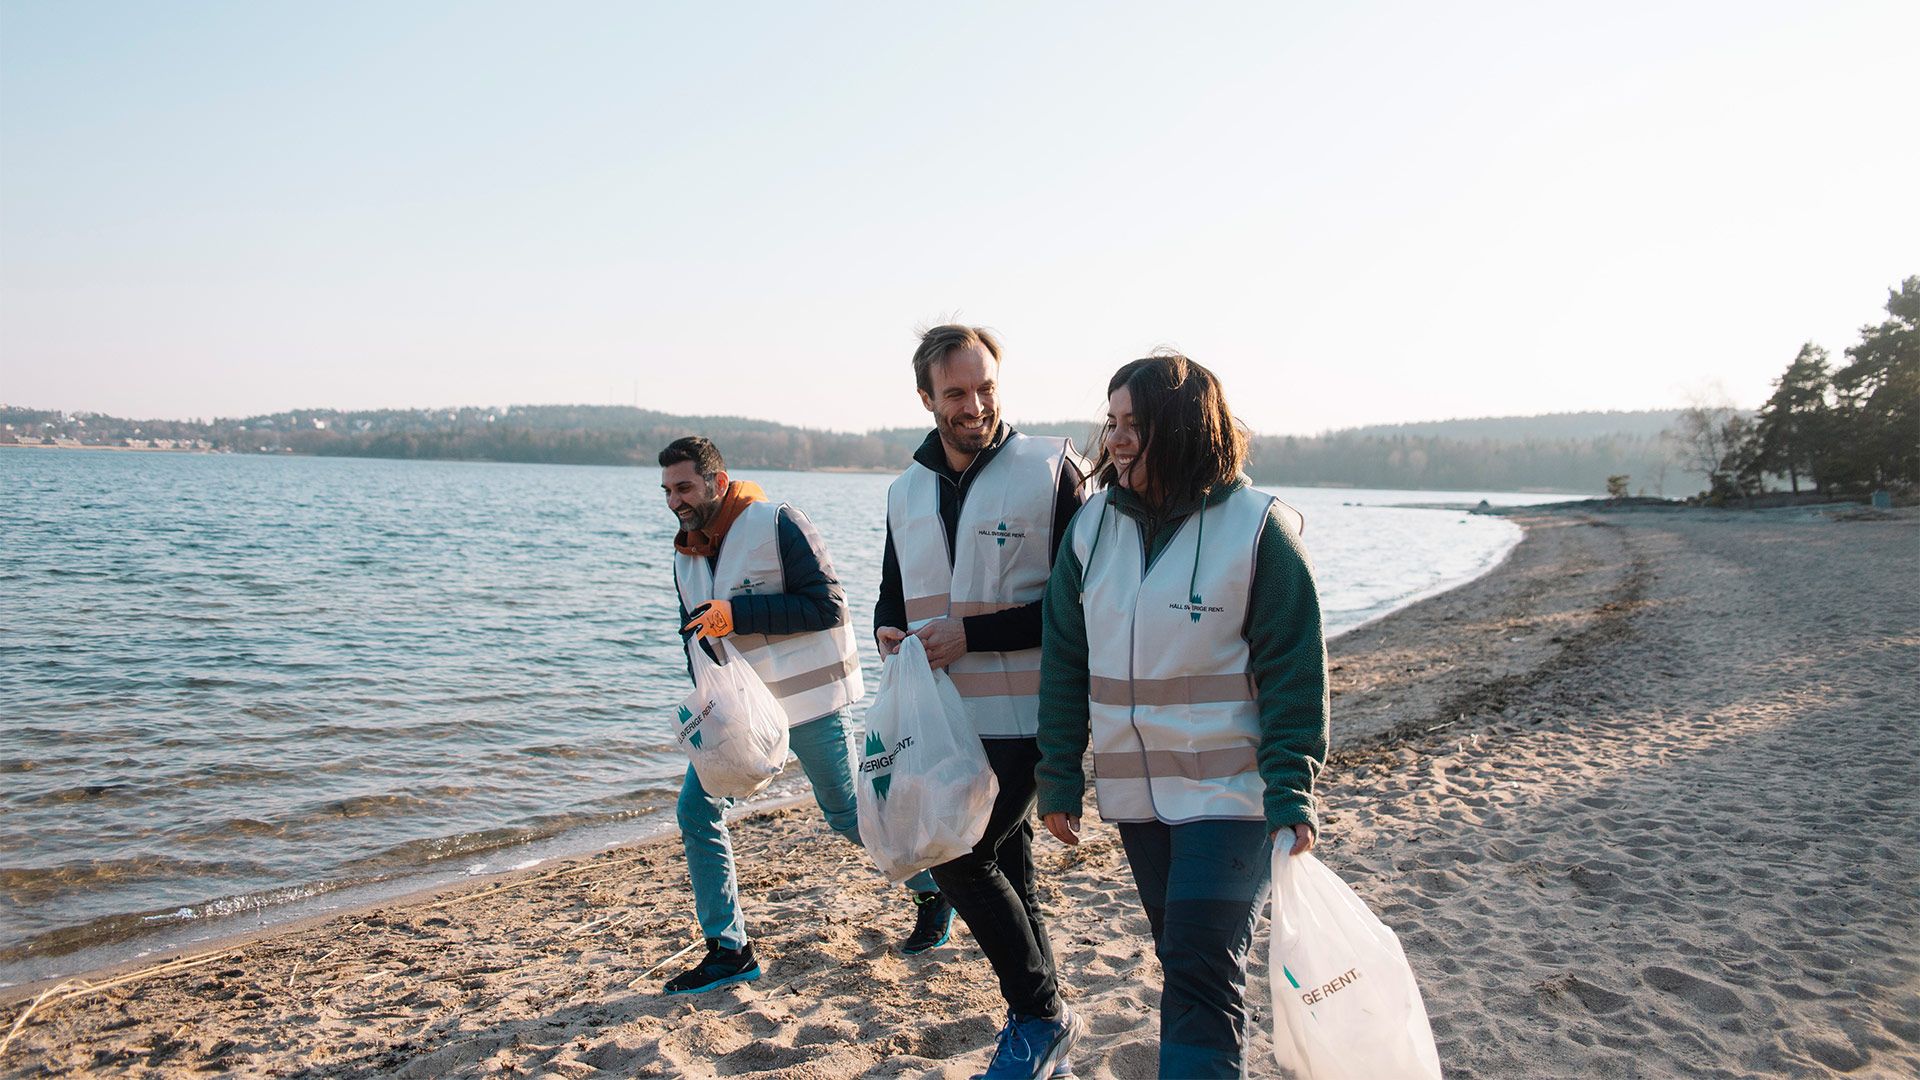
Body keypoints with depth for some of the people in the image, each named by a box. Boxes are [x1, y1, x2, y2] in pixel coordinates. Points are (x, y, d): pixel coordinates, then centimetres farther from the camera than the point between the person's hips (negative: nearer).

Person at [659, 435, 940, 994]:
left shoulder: (776, 524, -16)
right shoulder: (686, 555, 7)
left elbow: (827, 605, -20)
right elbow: (698, 631, 16)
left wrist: (737, 614, -25)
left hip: (806, 696, -7)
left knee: (846, 813, 4)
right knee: (696, 810, -3)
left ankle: (936, 883, 31)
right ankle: (729, 951, 9)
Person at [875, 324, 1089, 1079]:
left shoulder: (1051, 470, -9)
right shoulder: (906, 492, 9)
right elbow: (894, 591, 19)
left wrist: (971, 634, -17)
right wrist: (889, 629, -4)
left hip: (1022, 715, -6)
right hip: (944, 718, 6)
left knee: (963, 859, -9)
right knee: (1005, 872, 14)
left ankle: (1041, 1019, 12)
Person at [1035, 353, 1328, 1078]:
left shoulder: (1257, 527, -12)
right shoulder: (1094, 523, 1)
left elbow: (1294, 671, -10)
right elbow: (1065, 659, 5)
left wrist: (1290, 796, -14)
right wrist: (1059, 777, 5)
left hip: (1228, 789, -5)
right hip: (1134, 788, 5)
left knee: (1203, 972, -7)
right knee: (1179, 959, 17)